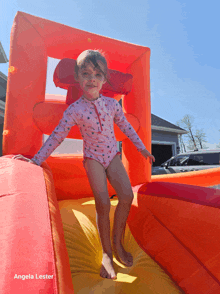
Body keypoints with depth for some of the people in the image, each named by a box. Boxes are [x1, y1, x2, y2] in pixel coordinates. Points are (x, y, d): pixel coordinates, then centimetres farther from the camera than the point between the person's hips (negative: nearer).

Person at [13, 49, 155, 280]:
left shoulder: (112, 103, -1)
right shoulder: (74, 110, -10)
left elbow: (126, 127, 9)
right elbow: (57, 136, -7)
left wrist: (142, 148, 14)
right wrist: (36, 160, -10)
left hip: (112, 155, 3)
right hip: (92, 158, -3)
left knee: (127, 196, -13)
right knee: (103, 204, -12)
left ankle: (117, 244, 11)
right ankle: (107, 254, 12)